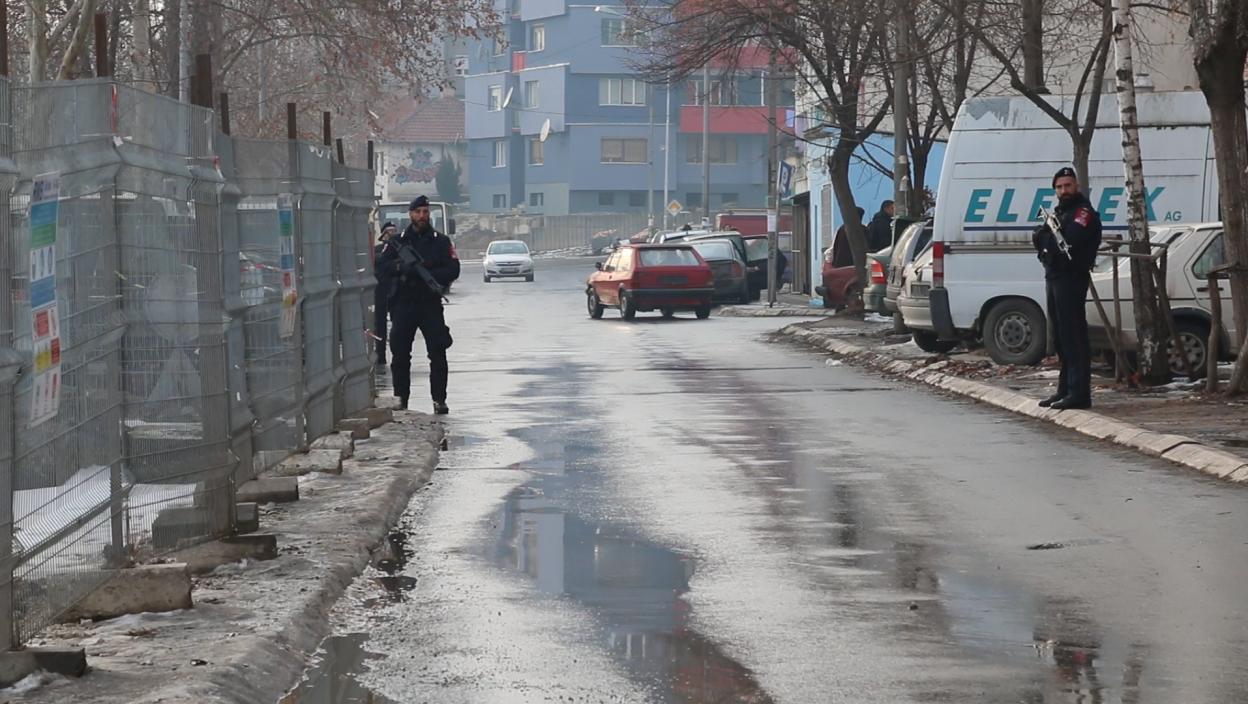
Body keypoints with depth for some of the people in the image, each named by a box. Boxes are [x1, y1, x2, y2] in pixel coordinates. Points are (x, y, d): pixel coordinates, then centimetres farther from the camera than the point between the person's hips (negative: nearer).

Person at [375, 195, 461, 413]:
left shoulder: (440, 242, 7)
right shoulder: (397, 242, 10)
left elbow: (453, 269, -1)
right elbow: (381, 265, 0)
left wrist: (428, 274, -15)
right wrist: (401, 266, -20)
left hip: (431, 304, -1)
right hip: (403, 304, 1)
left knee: (438, 353, -4)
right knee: (400, 354, 1)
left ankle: (439, 399, 0)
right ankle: (401, 398, 9)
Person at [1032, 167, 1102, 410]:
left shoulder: (1084, 212, -8)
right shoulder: (1059, 212, 22)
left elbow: (1070, 239, -23)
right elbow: (1037, 240, 14)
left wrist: (1046, 236, -6)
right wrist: (1045, 234, -9)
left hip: (1071, 278, -10)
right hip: (1053, 278, 10)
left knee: (1073, 336, -12)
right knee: (1060, 337, 14)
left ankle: (1079, 393, -15)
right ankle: (1065, 389, 21)